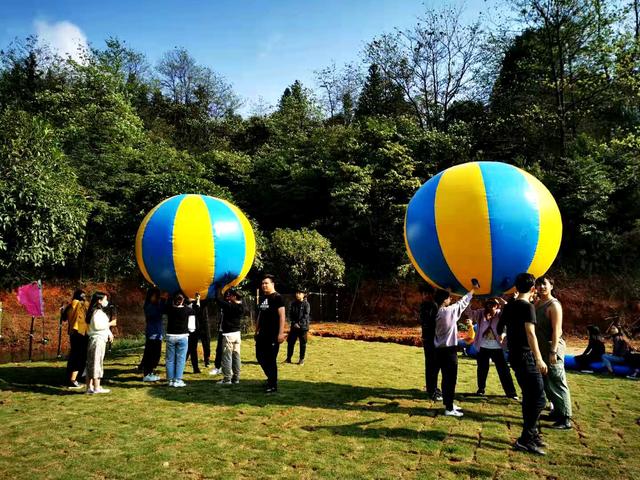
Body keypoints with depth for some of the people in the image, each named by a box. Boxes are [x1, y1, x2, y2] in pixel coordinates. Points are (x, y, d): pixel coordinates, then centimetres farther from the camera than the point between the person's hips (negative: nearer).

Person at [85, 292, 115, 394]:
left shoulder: (100, 312, 17)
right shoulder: (97, 312, -13)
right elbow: (97, 325, -24)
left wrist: (109, 333, 6)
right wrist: (110, 324, -13)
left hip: (100, 340, 10)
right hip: (98, 340, -10)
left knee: (91, 363, 11)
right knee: (96, 362, -5)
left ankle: (89, 387, 16)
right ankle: (96, 388, 0)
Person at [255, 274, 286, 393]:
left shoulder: (277, 297, -10)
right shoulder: (262, 298, 12)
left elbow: (282, 316, -14)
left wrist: (281, 333, -19)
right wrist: (256, 331, 18)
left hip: (273, 334, -8)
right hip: (262, 334, 8)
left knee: (271, 359, -3)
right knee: (260, 357, 12)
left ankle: (273, 385, 9)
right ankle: (271, 378, 30)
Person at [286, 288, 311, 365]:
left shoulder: (306, 304, -4)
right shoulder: (293, 303, 7)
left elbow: (306, 316, -10)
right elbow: (290, 314, 5)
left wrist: (299, 323, -17)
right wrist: (294, 323, -8)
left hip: (303, 327, -3)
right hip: (294, 326, 4)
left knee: (303, 343, 3)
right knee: (290, 342, 5)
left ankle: (302, 359, 14)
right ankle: (288, 358, 16)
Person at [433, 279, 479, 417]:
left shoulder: (437, 313, 4)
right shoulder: (450, 310, -15)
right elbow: (463, 302, -2)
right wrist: (473, 289, 10)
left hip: (440, 349, 8)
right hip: (449, 350, -8)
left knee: (446, 377, 17)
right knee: (451, 379, -2)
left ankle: (448, 403, 26)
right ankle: (449, 408, 1)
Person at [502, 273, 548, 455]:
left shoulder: (508, 307, 10)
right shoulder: (527, 306, -14)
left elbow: (501, 328, 19)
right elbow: (530, 333, -22)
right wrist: (539, 359, -22)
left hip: (515, 356, 9)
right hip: (526, 357, -9)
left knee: (529, 397, 17)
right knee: (538, 399, -5)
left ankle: (532, 435, 25)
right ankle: (525, 439, -5)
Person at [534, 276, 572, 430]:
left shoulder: (553, 305, -13)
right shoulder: (537, 303, 12)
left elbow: (557, 330, -18)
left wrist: (553, 351, -23)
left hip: (553, 349, -9)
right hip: (541, 349, 9)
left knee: (558, 384, -5)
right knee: (547, 384, 16)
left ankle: (565, 420, 1)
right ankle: (557, 412, 29)